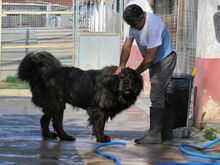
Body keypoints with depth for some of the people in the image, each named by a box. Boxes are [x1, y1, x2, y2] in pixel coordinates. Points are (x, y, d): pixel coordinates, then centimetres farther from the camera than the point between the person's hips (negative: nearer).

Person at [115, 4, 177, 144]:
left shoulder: (153, 26, -32)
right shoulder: (135, 23, -5)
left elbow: (150, 57, -28)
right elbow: (127, 46, -4)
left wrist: (135, 73, -18)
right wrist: (121, 66, -16)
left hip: (165, 60, -9)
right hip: (155, 62, 9)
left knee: (156, 97, -12)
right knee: (159, 96, 13)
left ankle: (154, 135, -11)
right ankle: (161, 131, 21)